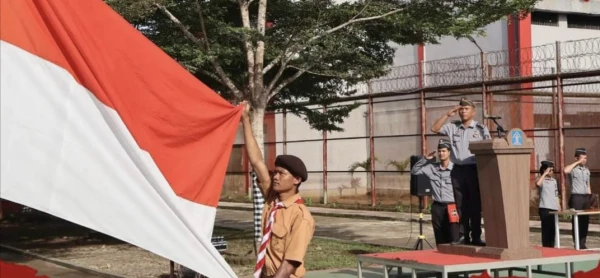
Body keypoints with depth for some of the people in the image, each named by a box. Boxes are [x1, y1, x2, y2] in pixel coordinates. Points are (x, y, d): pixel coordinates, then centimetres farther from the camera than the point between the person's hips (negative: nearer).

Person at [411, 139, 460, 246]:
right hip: (437, 207, 4)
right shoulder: (432, 168, 7)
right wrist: (425, 159, 4)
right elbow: (414, 171, 13)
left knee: (454, 240, -8)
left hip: (451, 207, -4)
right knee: (440, 241, 11)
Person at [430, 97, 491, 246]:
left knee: (475, 204, 0)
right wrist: (448, 114, 2)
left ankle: (476, 237, 5)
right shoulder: (453, 127, 10)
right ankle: (463, 236, 9)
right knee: (461, 205, 4)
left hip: (474, 169, -3)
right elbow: (434, 128, 7)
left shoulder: (481, 128, 2)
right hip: (458, 170, 3)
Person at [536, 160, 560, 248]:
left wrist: (558, 206, 13)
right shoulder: (542, 180, -4)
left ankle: (551, 247, 14)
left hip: (554, 208, 7)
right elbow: (537, 184, -30)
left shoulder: (554, 181, 17)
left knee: (553, 229, 7)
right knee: (546, 228, -6)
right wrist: (545, 174, -21)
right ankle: (545, 247, -2)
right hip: (545, 208, -7)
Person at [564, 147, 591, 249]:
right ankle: (577, 244, -1)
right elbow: (565, 170, -30)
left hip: (586, 197, 7)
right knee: (576, 221, -4)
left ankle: (583, 243, 13)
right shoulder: (573, 169, -5)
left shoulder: (587, 170, 17)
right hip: (576, 197, -6)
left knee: (585, 221, 7)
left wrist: (590, 198, 12)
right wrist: (577, 162, -18)